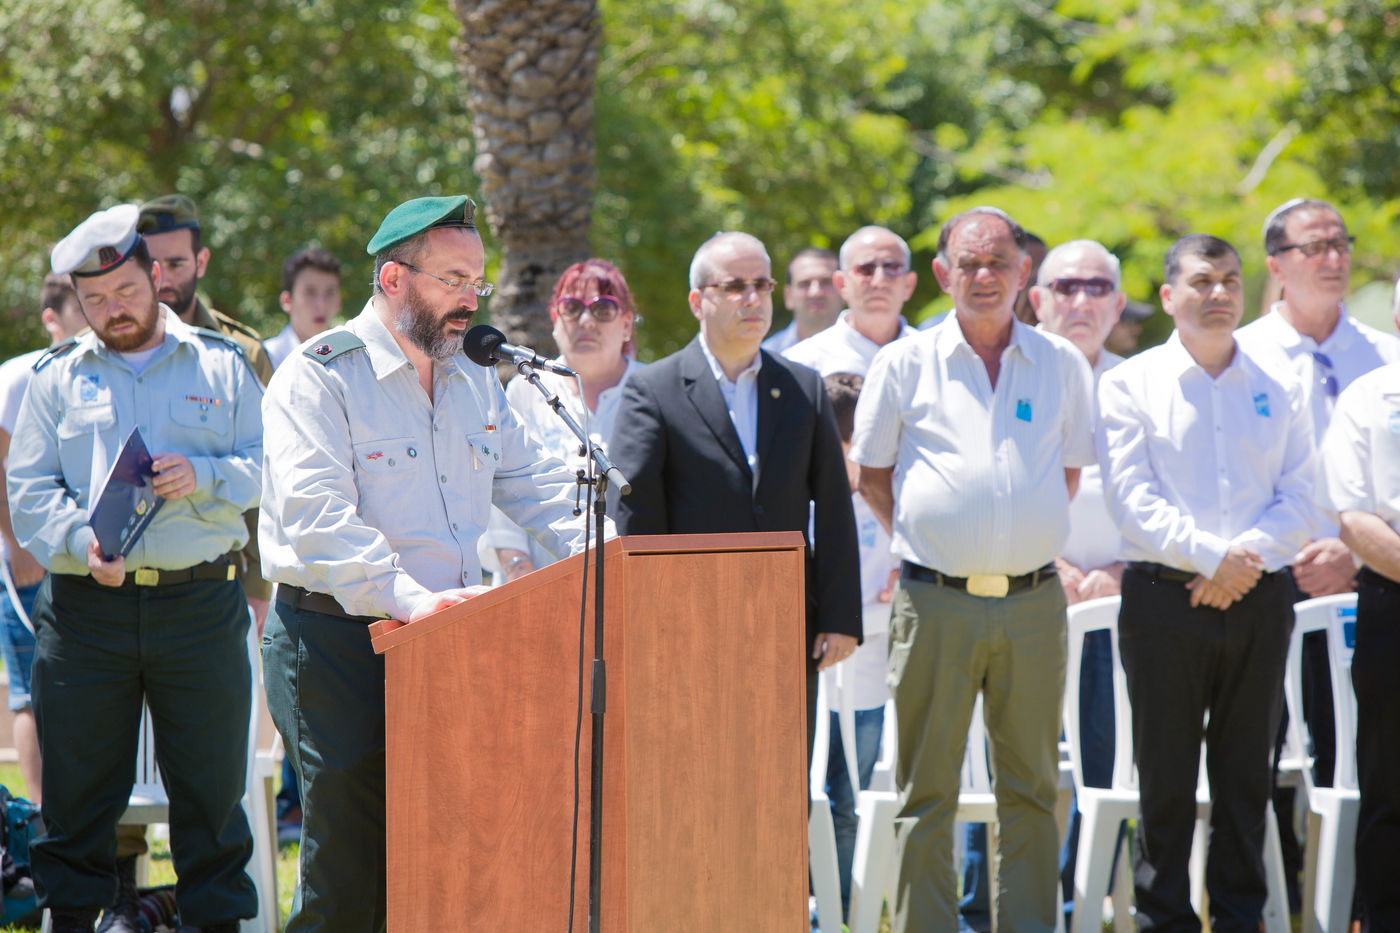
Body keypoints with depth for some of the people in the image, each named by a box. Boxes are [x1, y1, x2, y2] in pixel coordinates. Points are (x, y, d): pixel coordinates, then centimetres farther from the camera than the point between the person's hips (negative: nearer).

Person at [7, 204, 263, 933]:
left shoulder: (222, 366, 10)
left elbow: (267, 468, 5)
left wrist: (202, 477, -15)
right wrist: (82, 543, -15)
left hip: (201, 604, 0)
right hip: (85, 607, 0)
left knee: (211, 782, 3)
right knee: (78, 783, 4)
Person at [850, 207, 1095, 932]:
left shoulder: (1061, 364, 8)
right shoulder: (904, 364, 3)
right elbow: (872, 475, 10)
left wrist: (1025, 539, 11)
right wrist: (925, 539, 7)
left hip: (1032, 600, 2)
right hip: (935, 600, -2)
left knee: (1030, 787, 5)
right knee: (926, 790, 0)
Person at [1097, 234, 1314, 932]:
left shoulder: (1278, 392, 12)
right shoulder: (1131, 385, 3)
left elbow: (1297, 499, 5)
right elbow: (1132, 496, -7)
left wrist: (1246, 561, -12)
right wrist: (1212, 555, -16)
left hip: (1259, 599, 3)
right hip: (1164, 597, -3)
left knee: (1247, 774, 7)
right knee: (1165, 776, 0)